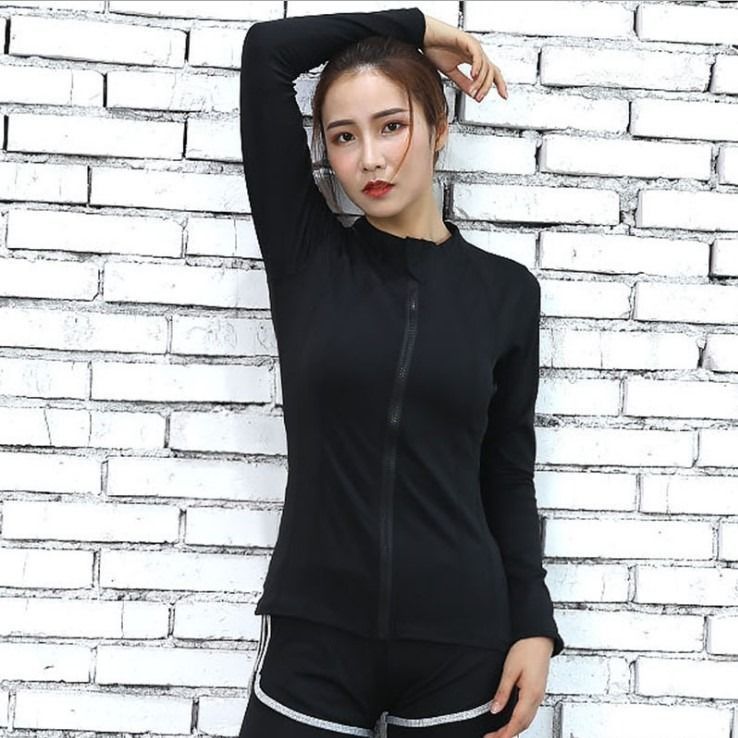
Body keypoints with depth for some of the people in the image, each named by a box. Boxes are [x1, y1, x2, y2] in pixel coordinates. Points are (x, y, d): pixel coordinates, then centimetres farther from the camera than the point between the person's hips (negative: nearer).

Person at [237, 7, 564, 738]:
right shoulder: (307, 255, 0)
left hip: (460, 639, 1)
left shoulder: (505, 289, 2)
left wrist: (533, 622, 0)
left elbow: (508, 473, 6)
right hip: (314, 634, 0)